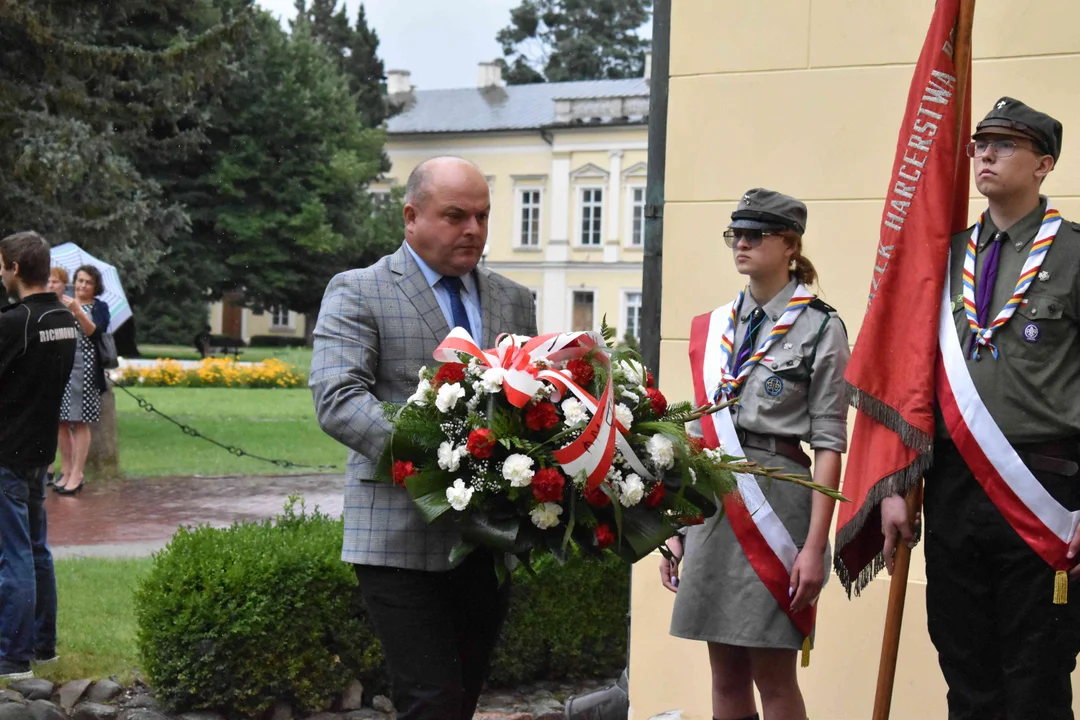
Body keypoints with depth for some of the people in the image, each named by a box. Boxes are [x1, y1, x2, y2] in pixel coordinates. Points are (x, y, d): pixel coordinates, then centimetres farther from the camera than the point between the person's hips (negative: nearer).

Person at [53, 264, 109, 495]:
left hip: (84, 369, -3)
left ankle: (77, 474, 1)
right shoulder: (62, 303, 13)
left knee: (80, 422, -3)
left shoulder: (99, 307, 5)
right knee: (61, 421, 4)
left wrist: (78, 311, -24)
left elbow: (95, 332, -12)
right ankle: (66, 471, 14)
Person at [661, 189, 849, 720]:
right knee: (726, 676, 9)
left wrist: (815, 545, -14)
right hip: (712, 503, 5)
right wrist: (677, 529, 12)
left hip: (777, 499, -5)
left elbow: (828, 444, -7)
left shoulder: (821, 328, -3)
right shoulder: (713, 329, 12)